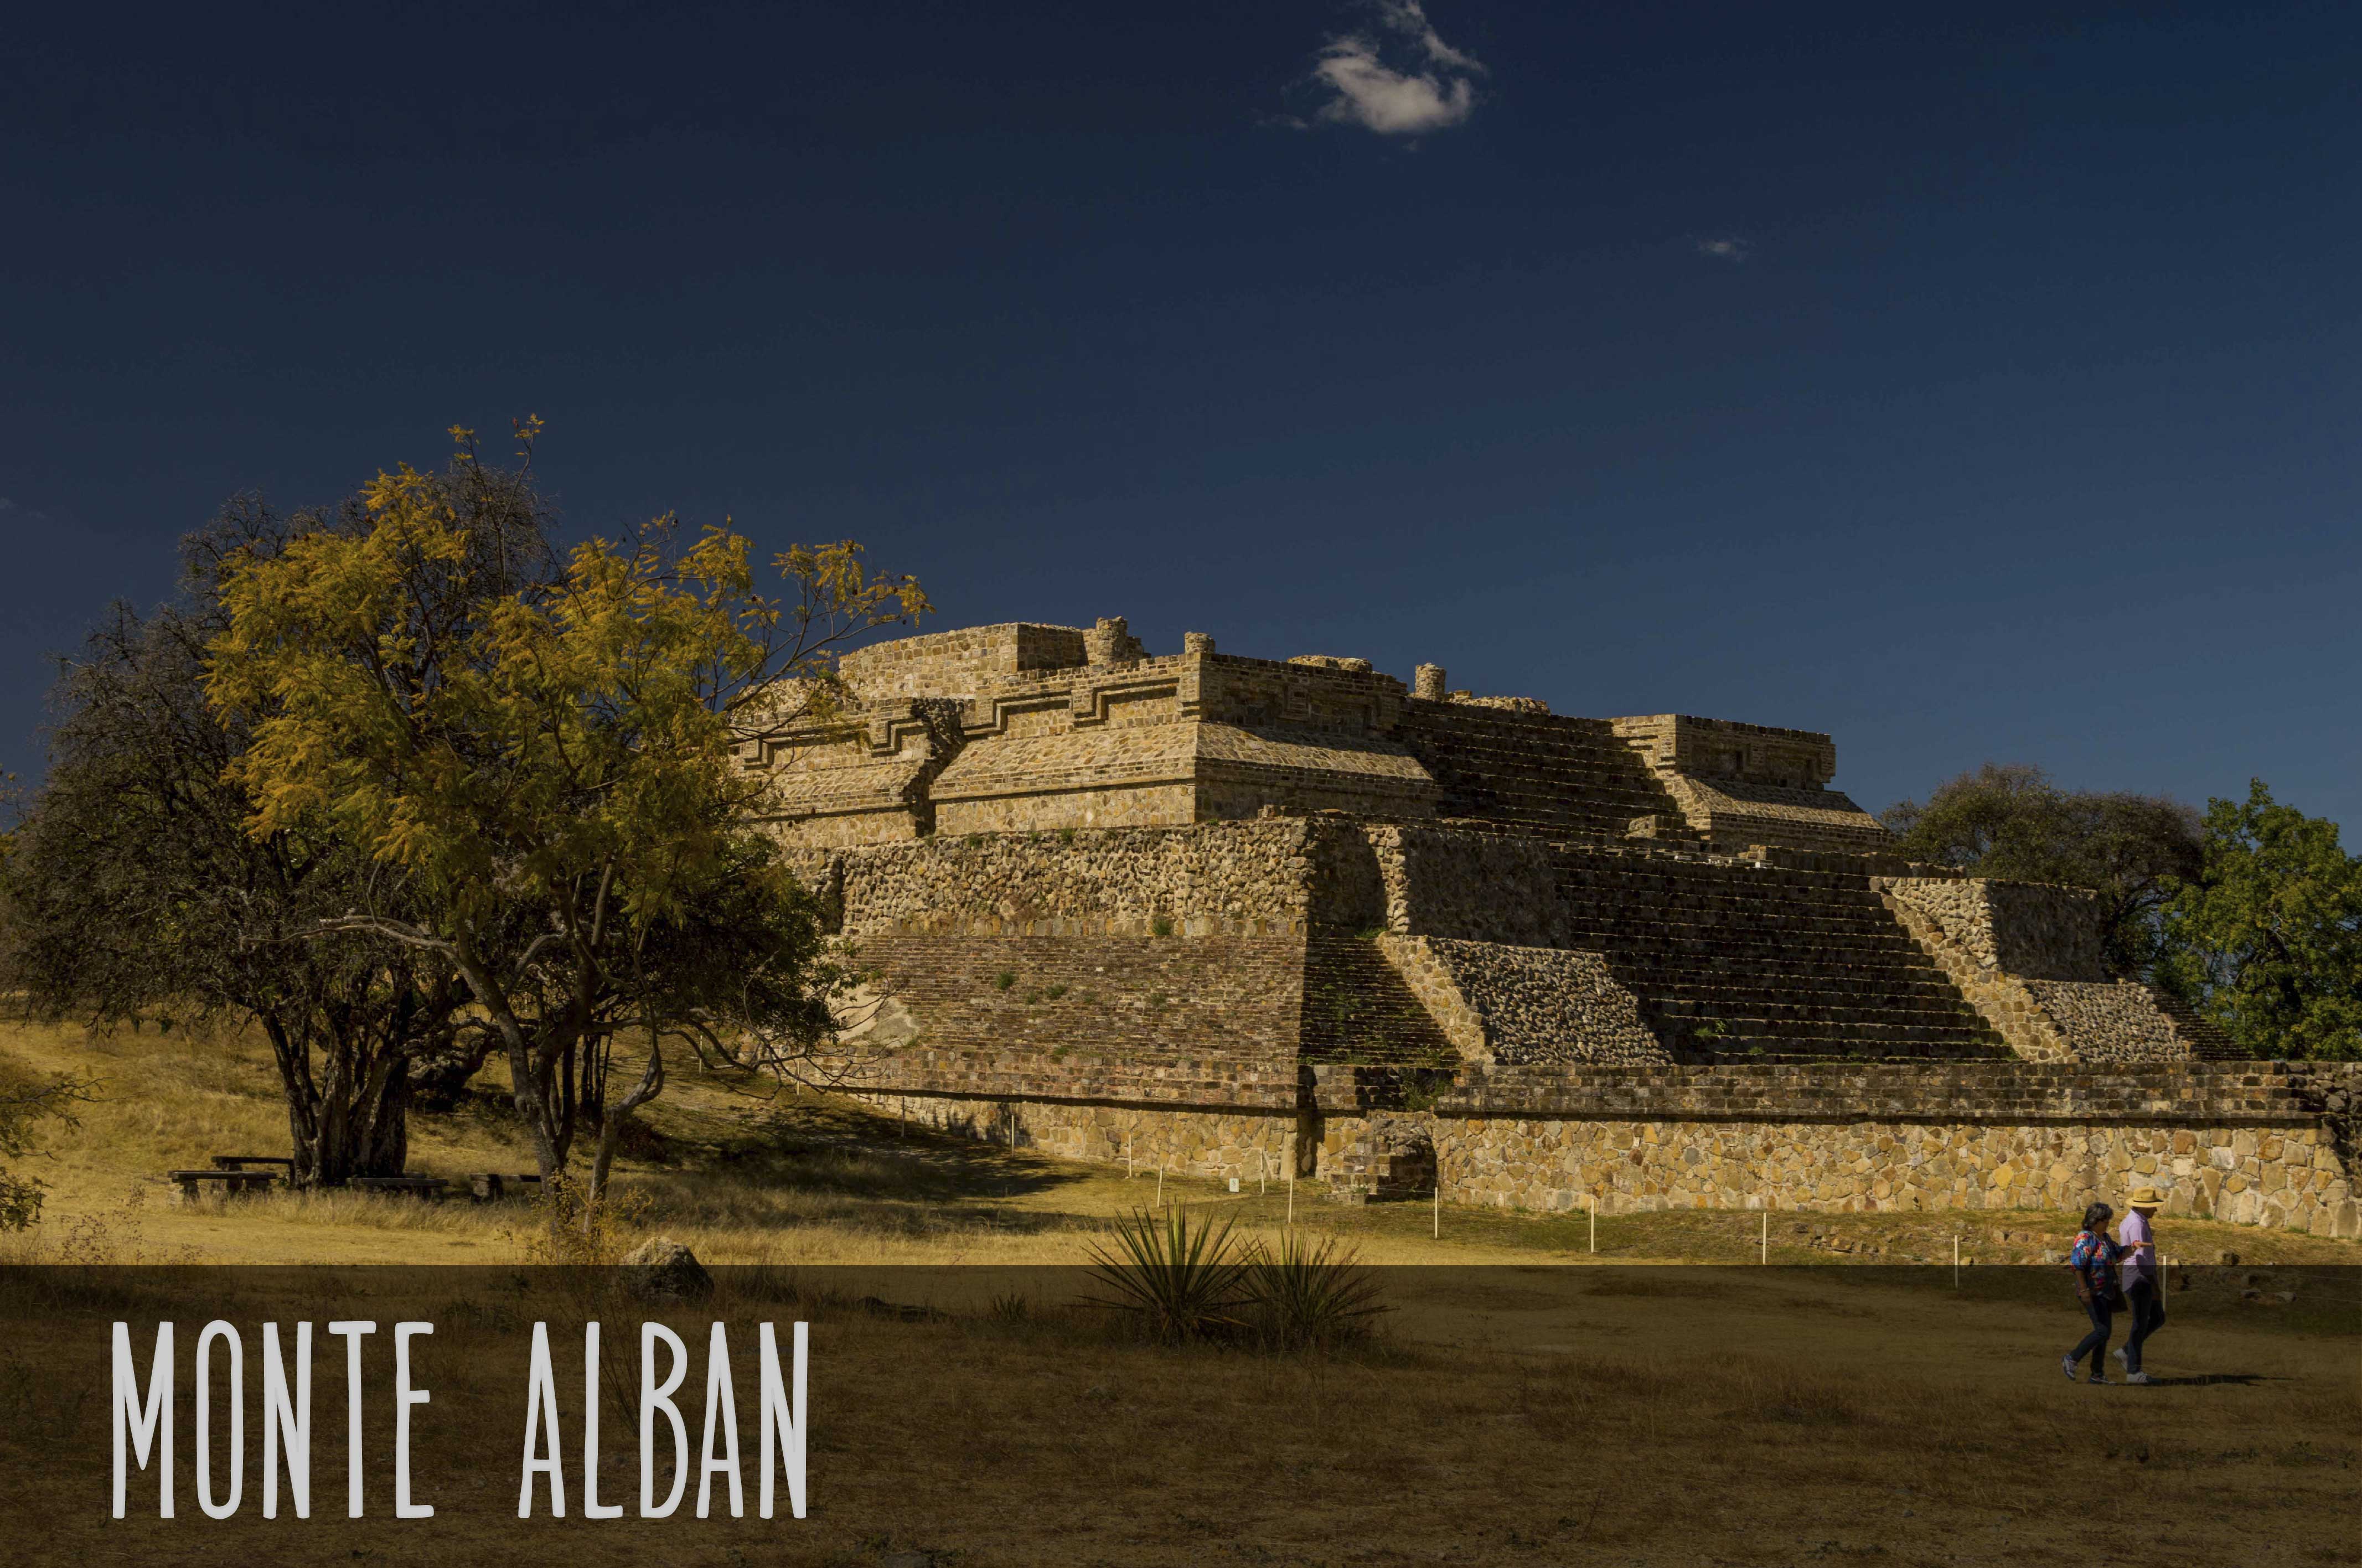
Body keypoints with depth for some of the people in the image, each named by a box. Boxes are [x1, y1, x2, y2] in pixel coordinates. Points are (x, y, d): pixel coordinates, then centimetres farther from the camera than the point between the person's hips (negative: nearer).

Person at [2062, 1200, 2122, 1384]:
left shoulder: (2104, 1237, 13)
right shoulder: (2086, 1239, -16)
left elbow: (2118, 1253, 26)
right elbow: (2077, 1265, -22)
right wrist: (2084, 1290, -26)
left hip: (2105, 1292, 9)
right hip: (2092, 1293, -9)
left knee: (2105, 1331, 8)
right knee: (2102, 1331, -15)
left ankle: (2097, 1374, 13)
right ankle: (2071, 1360, -4)